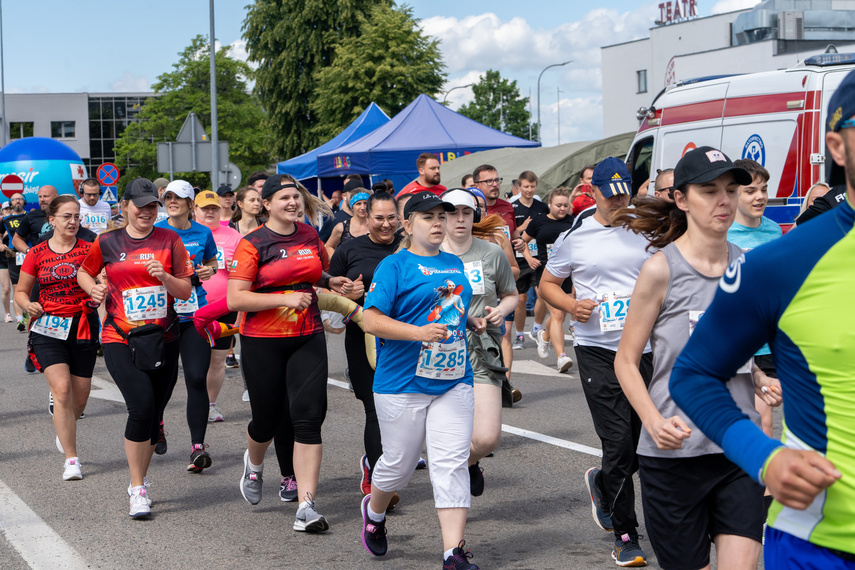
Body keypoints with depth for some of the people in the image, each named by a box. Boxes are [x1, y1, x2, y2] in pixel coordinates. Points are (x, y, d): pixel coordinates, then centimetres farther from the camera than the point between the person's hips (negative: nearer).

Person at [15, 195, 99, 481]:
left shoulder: (88, 250, 2)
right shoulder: (37, 254, 3)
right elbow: (21, 290, 13)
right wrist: (28, 305, -8)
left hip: (83, 326, 1)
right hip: (48, 328, -1)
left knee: (80, 395, 8)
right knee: (62, 390, -16)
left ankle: (64, 431, 43)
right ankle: (71, 459, -9)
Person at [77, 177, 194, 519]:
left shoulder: (169, 241, 3)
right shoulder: (108, 243, 3)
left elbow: (186, 291, 3)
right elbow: (84, 272, 21)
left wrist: (164, 277, -15)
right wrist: (93, 288, 1)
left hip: (162, 339, 2)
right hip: (120, 339, -2)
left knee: (153, 414, 7)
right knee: (142, 405, -19)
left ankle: (138, 485, 26)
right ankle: (138, 489, -8)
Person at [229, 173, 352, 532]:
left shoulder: (310, 236, 8)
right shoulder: (252, 244, -8)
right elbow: (235, 299, -15)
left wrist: (331, 283, 6)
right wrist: (285, 298, -22)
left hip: (308, 338, 3)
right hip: (263, 341, -3)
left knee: (309, 415, -9)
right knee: (268, 418, 8)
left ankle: (307, 506, -8)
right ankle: (254, 463, 45)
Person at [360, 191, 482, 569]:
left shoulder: (454, 264, 14)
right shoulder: (394, 266, -6)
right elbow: (371, 321, -15)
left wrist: (473, 322, 10)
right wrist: (420, 332, -27)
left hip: (453, 381, 5)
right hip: (403, 383, -4)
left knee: (451, 464, -5)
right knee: (398, 463, 8)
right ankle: (374, 511, 40)